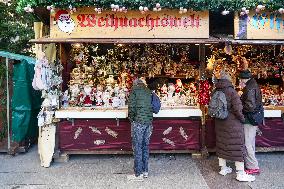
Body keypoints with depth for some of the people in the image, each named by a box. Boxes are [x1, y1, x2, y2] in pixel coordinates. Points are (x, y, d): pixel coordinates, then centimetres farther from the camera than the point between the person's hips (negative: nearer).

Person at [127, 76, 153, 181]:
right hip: (149, 121, 6)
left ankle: (138, 174, 4)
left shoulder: (134, 91, -3)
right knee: (145, 146, 14)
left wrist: (131, 118, 3)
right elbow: (152, 107, 11)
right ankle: (145, 171, 22)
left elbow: (131, 107, -10)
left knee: (137, 147, 0)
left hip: (138, 122, -6)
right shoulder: (149, 91, 13)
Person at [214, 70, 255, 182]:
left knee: (221, 144, 15)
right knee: (237, 146, 3)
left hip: (219, 123, 6)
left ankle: (223, 168, 29)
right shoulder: (231, 92, -16)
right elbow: (238, 109, -19)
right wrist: (242, 118, -4)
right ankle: (240, 173, 10)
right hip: (232, 124, -6)